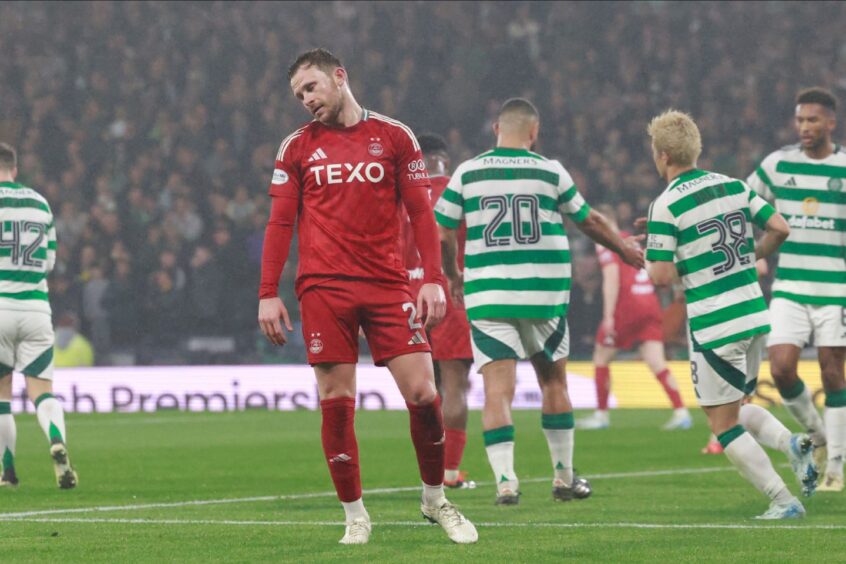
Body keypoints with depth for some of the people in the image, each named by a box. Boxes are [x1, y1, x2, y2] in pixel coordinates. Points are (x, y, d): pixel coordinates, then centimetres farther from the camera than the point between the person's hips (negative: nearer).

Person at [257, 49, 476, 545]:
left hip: (388, 285, 0)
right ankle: (355, 516, 8)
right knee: (336, 403, -3)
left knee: (422, 394, -7)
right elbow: (281, 224, 10)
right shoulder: (298, 147, 10)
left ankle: (436, 499, 14)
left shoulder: (394, 136, 7)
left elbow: (420, 212, 7)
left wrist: (434, 280, -3)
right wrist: (268, 294, 3)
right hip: (323, 289, 0)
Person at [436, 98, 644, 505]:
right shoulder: (550, 172, 1)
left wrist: (453, 275, 24)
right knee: (553, 382, 16)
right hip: (544, 296, 0)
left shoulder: (467, 173, 2)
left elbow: (442, 233, 5)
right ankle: (564, 477, 22)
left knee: (497, 389, -2)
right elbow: (589, 221, 14)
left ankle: (505, 480, -16)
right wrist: (625, 250, 32)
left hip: (487, 297, 0)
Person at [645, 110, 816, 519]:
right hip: (754, 314, 7)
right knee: (736, 408, 24)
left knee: (723, 424, 5)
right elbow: (780, 228, 6)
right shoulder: (733, 186, 6)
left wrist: (649, 261, 7)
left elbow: (660, 276, -16)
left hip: (713, 327, -7)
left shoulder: (665, 207, -13)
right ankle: (793, 444, -2)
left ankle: (783, 501, -3)